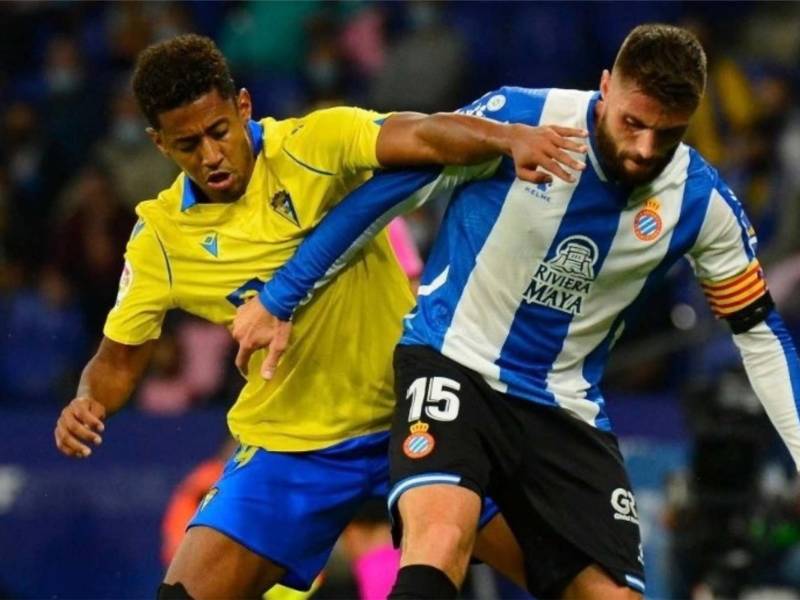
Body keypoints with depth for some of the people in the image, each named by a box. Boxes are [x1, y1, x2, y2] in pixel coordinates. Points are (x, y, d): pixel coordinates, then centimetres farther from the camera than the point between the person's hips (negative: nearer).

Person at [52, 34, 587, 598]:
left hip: (413, 411, -1)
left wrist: (509, 138, -50)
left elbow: (423, 136, -30)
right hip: (289, 445, 2)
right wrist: (88, 403, -18)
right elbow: (118, 361, 5)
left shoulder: (316, 145, -13)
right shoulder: (160, 237, -5)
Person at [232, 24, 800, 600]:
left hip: (567, 410, 4)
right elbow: (383, 188, -6)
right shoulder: (514, 117, -16)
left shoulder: (702, 202, -8)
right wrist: (280, 298, -3)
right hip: (454, 363, -4)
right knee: (441, 536, -31)